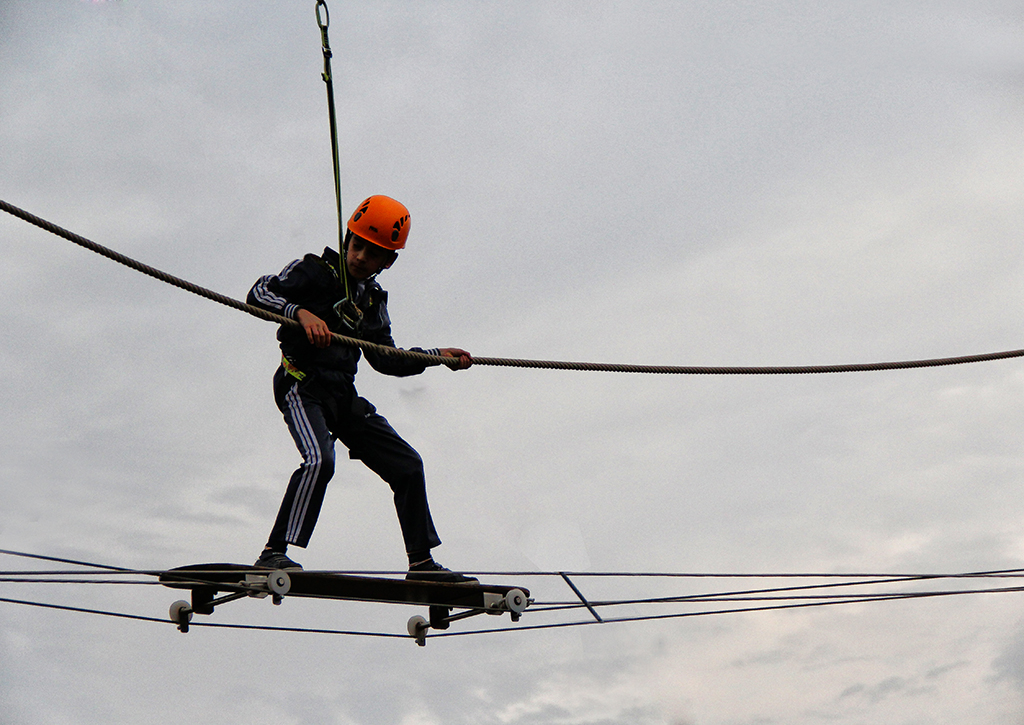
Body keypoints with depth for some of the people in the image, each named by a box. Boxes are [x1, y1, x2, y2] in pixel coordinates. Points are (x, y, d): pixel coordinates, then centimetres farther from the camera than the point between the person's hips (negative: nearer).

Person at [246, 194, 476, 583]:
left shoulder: (374, 299, 15)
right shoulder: (315, 270, -3)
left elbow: (385, 359, 21)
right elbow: (260, 293, -14)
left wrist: (437, 355, 13)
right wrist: (301, 312, -30)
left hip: (343, 395, 7)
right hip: (301, 384, -7)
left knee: (407, 465, 5)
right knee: (319, 459, -33)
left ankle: (421, 562, 14)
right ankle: (274, 552, -29)